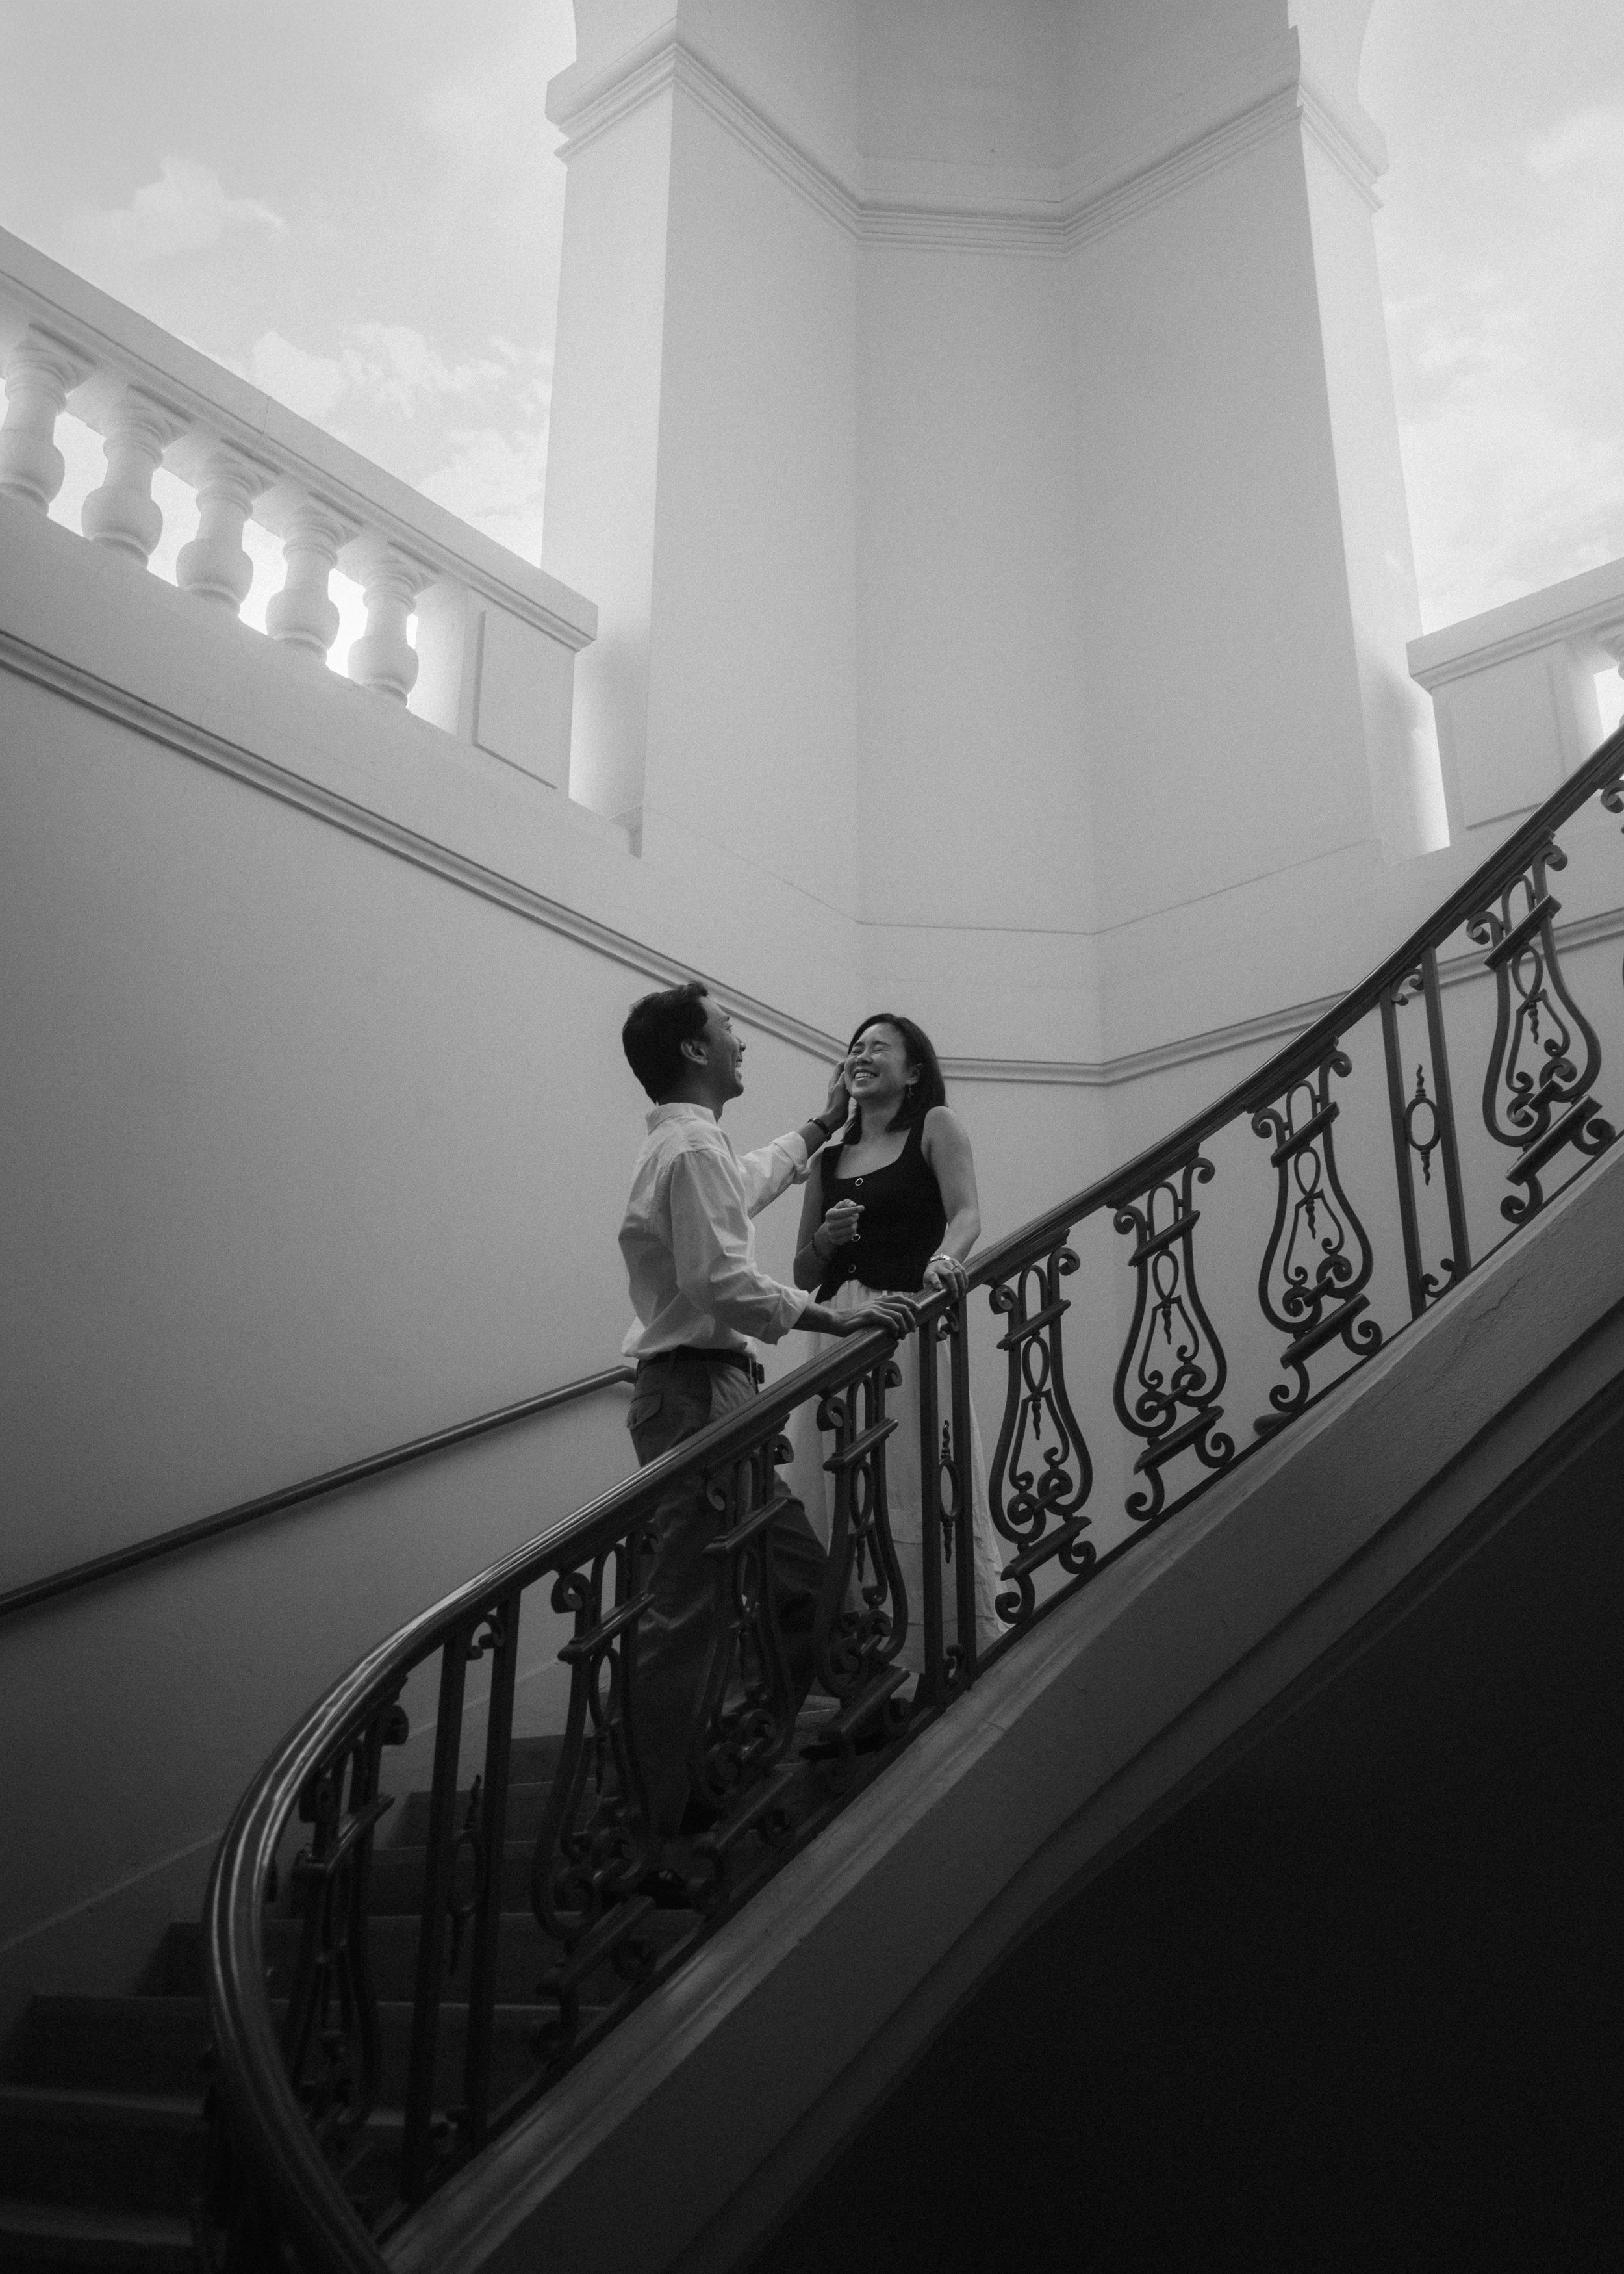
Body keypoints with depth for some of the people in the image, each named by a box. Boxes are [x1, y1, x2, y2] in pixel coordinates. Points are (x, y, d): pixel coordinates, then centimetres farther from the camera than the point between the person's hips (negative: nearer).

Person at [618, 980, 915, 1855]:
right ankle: (657, 1822, -4)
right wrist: (835, 1318, -18)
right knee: (683, 1613, -9)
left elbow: (749, 1180, 44)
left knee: (797, 1573, 14)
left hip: (711, 1393, 11)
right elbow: (721, 1281, -22)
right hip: (694, 1393, -11)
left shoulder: (692, 1146, 20)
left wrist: (821, 1126, 52)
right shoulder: (692, 1149, -12)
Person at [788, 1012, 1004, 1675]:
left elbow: (967, 1214, -9)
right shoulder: (827, 1160, 19)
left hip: (911, 1329, -5)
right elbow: (803, 1274, 21)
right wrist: (825, 1237, 0)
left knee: (920, 1491, -7)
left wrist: (945, 1256, -30)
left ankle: (957, 1645, 0)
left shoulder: (936, 1126, 7)